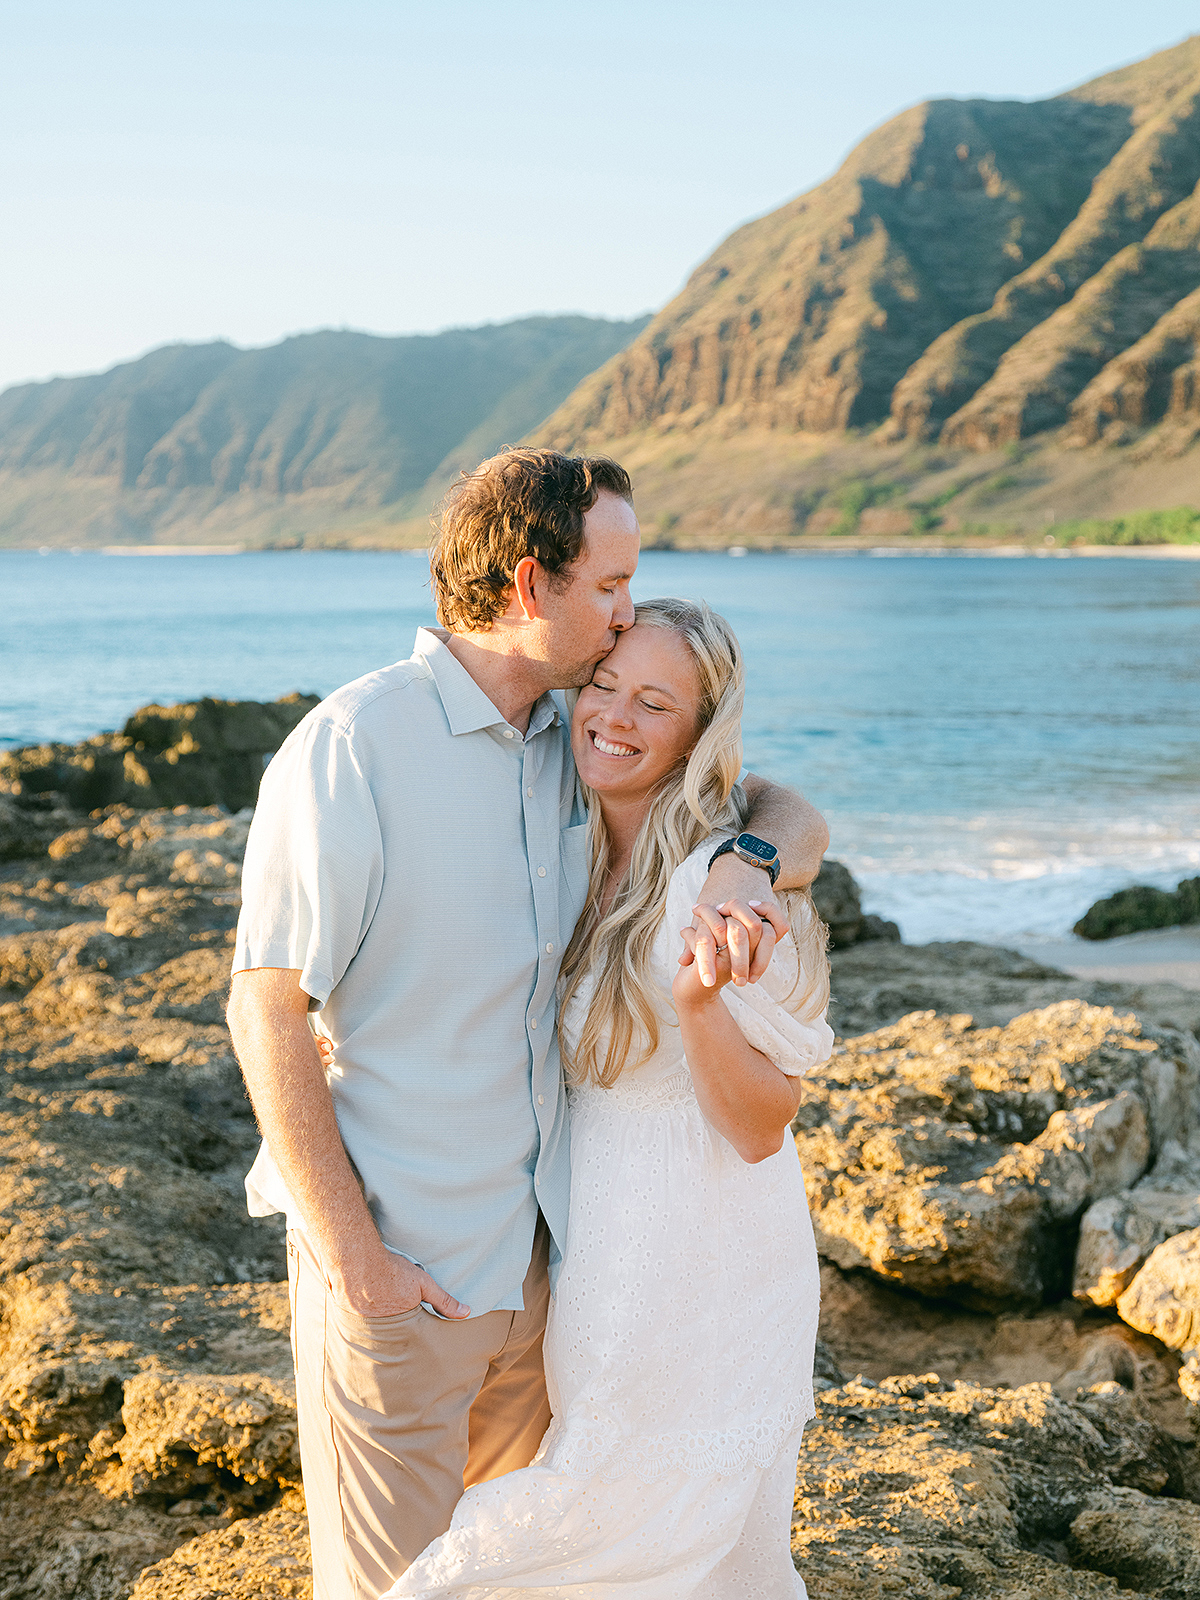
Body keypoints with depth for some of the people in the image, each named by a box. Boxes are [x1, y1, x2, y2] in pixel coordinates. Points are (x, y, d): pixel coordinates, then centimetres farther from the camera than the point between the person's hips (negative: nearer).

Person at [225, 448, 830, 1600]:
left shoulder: (578, 742, 3)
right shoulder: (352, 746, -17)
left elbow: (791, 819, 7)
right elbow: (264, 1007, -16)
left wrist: (742, 869, -18)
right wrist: (350, 1253, -17)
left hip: (534, 1238, 7)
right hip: (395, 1258, -6)